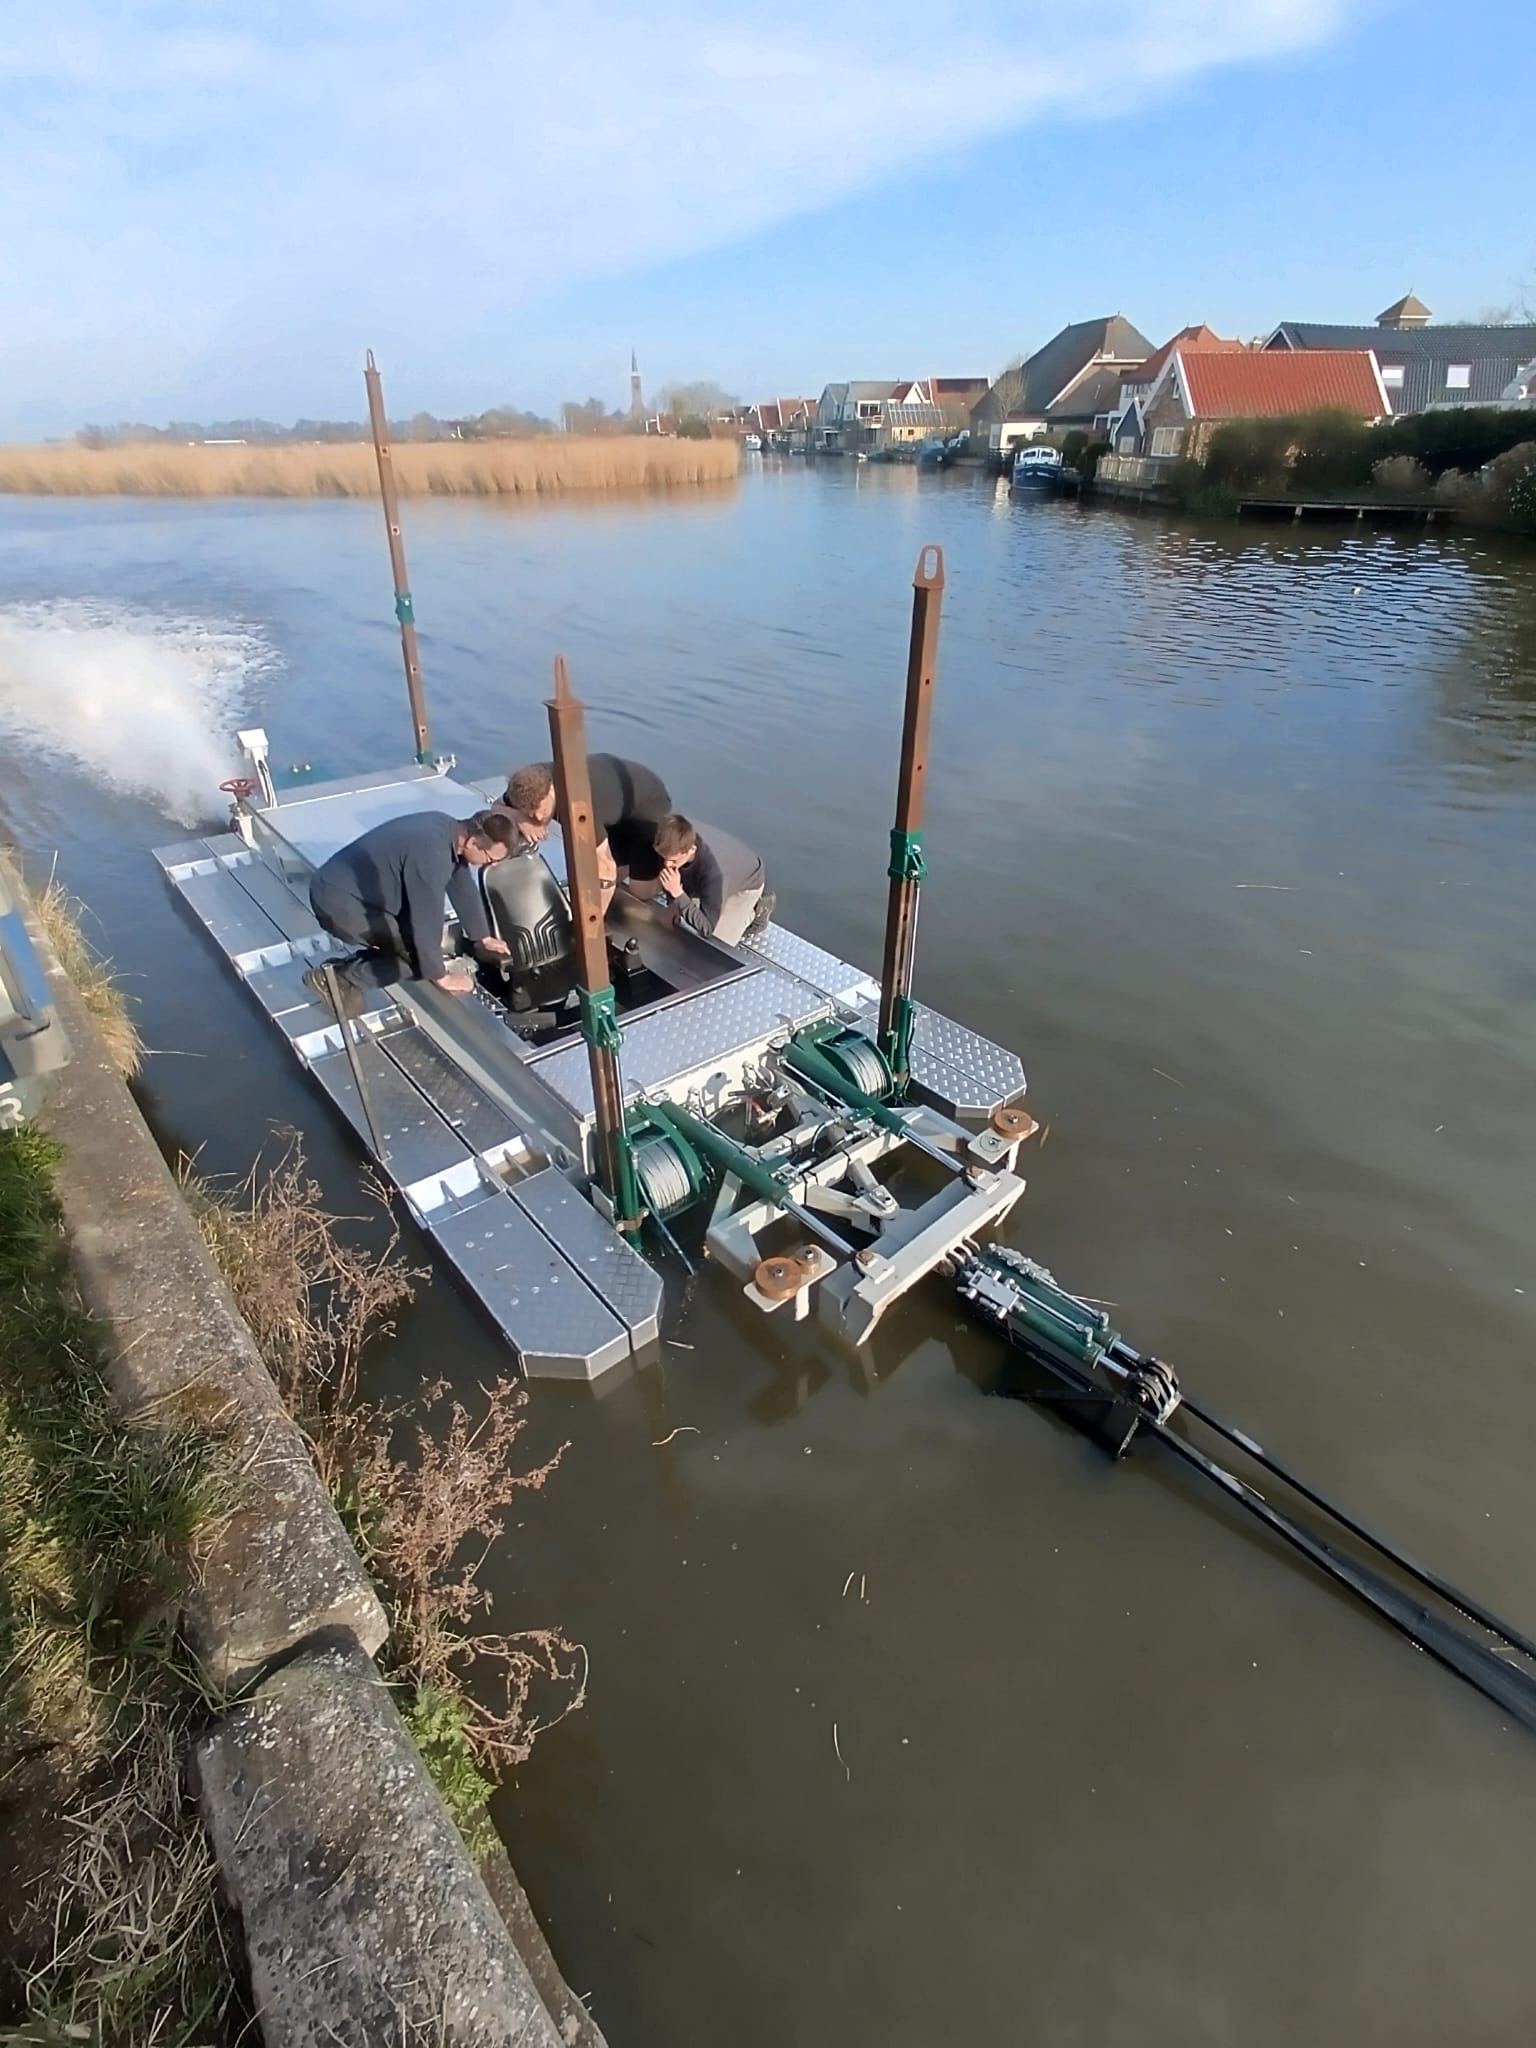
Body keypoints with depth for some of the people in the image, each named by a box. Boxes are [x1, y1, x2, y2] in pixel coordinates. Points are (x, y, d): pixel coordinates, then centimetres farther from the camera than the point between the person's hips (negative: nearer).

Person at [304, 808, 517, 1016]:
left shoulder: (450, 830, 0)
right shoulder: (431, 854, -29)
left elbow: (463, 888, 14)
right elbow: (427, 920, -23)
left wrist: (484, 937, 24)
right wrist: (441, 976, -11)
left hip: (345, 890, 10)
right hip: (338, 902, -10)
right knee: (419, 954, -10)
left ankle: (345, 968, 12)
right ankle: (340, 978, -3)